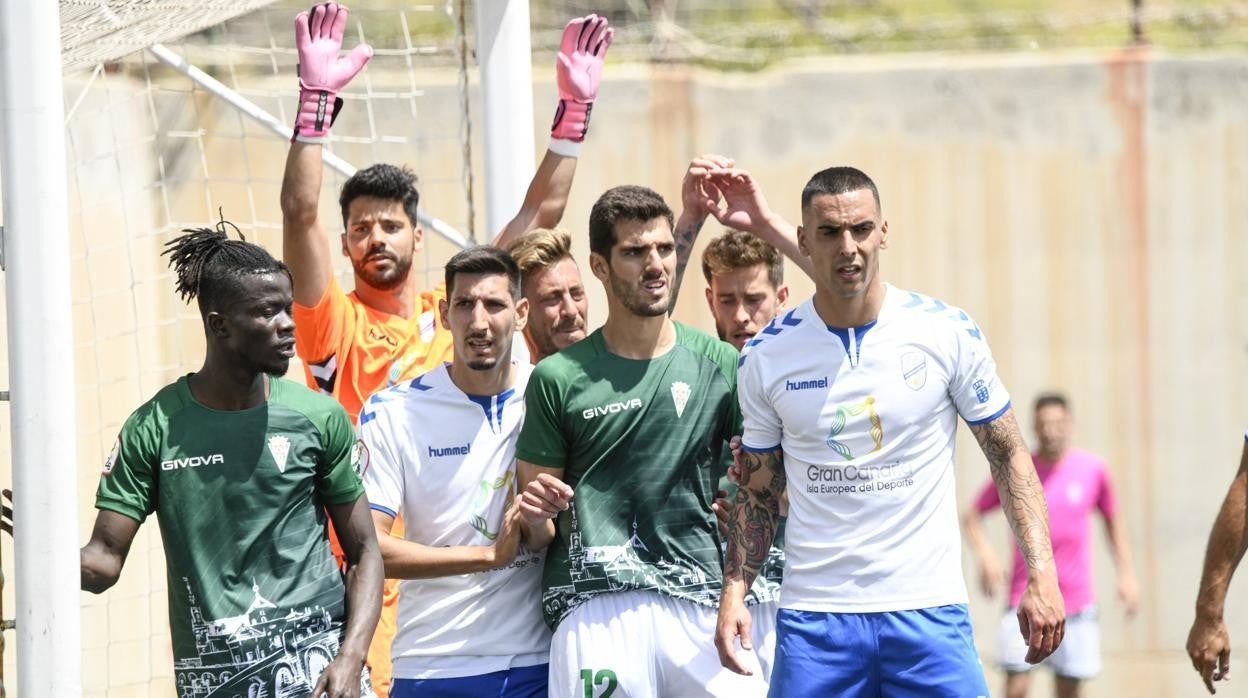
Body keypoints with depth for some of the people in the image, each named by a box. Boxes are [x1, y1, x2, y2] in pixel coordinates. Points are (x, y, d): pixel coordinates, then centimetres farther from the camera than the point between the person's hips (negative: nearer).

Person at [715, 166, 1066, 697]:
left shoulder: (948, 333, -1)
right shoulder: (765, 356, 3)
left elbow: (1009, 457, 5)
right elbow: (758, 492, 12)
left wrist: (1041, 576, -5)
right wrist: (734, 592, -2)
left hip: (929, 609, -1)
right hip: (813, 614, 1)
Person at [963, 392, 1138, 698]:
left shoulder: (1093, 469, 0)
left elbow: (1112, 520, 14)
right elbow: (972, 516, 3)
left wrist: (1126, 573, 7)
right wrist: (985, 555, -14)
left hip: (1077, 601, 2)